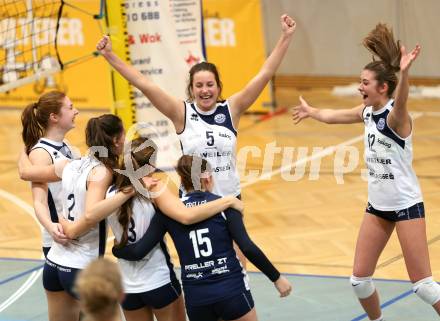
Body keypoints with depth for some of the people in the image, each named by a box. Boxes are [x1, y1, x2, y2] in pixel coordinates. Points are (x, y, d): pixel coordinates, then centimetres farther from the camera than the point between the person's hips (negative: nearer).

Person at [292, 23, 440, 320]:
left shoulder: (395, 116, -19)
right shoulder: (368, 112, 4)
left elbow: (400, 103, -45)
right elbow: (333, 116, 24)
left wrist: (404, 73, -64)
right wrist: (311, 112, 42)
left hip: (406, 205, -8)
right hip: (378, 205, 8)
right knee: (360, 279, 9)